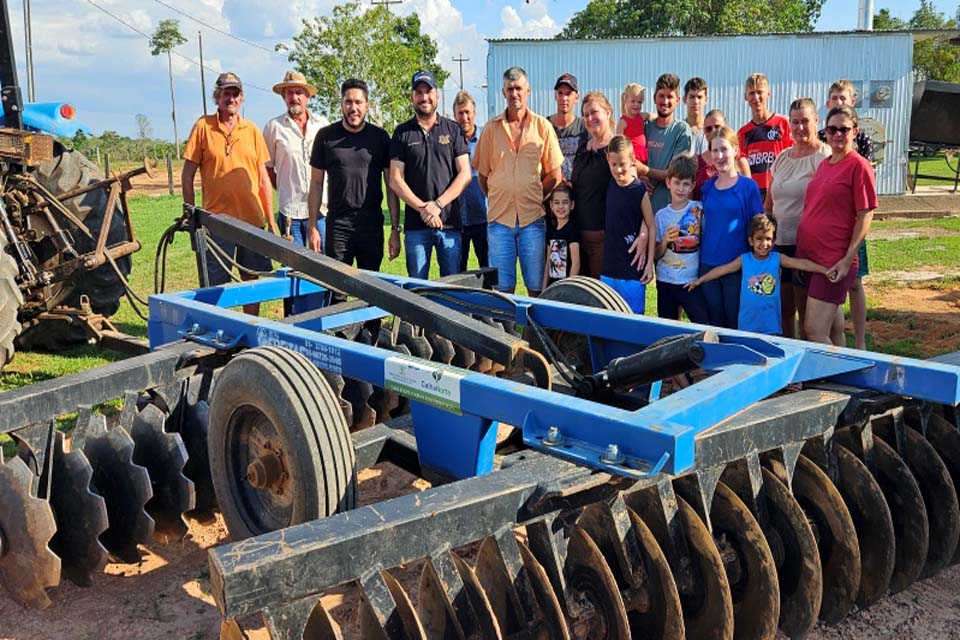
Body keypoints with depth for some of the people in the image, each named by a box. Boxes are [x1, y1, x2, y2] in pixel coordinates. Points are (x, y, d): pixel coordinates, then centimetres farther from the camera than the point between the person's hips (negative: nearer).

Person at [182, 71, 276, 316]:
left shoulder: (252, 130, 7)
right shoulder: (203, 127, 0)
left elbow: (264, 179, 10)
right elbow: (187, 175, 3)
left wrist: (271, 222, 7)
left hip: (252, 218, 3)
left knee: (252, 280, 9)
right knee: (216, 285, 1)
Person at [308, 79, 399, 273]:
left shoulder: (380, 137, 4)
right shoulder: (326, 136, 4)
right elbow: (316, 184, 6)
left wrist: (395, 229, 0)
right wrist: (312, 227, 0)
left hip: (372, 227, 1)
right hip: (337, 227, -1)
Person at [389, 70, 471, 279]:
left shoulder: (453, 129, 9)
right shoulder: (402, 133, 9)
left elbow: (465, 174, 2)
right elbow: (395, 180, 2)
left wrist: (437, 205, -10)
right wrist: (423, 208, -9)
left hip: (449, 222, 0)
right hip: (416, 223, 0)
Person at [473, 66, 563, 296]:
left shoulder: (543, 127, 3)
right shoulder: (491, 128, 7)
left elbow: (554, 174, 4)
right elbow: (483, 175, 12)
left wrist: (534, 198, 2)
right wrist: (498, 200, 6)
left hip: (532, 217, -1)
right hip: (499, 217, 1)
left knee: (536, 286, 3)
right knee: (502, 287, 5)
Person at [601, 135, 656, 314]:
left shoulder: (640, 191, -10)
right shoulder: (610, 185, 3)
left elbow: (651, 226, -6)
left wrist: (650, 263, -9)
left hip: (633, 267, -5)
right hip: (609, 266, 6)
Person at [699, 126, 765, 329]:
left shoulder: (748, 186, -3)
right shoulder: (707, 187, 7)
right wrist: (700, 259, 11)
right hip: (708, 264, 3)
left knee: (736, 322, 5)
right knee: (715, 323, 11)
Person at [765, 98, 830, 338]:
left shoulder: (824, 157, -7)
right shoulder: (782, 158, 15)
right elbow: (768, 203, 20)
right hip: (779, 242, 7)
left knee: (805, 309, 0)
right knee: (783, 308, 11)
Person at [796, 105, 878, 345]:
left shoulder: (859, 166, -8)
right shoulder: (824, 165, 15)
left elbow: (865, 216, -12)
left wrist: (847, 259, -18)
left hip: (835, 262, -7)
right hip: (809, 256, 7)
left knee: (814, 330, -11)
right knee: (833, 331, 15)